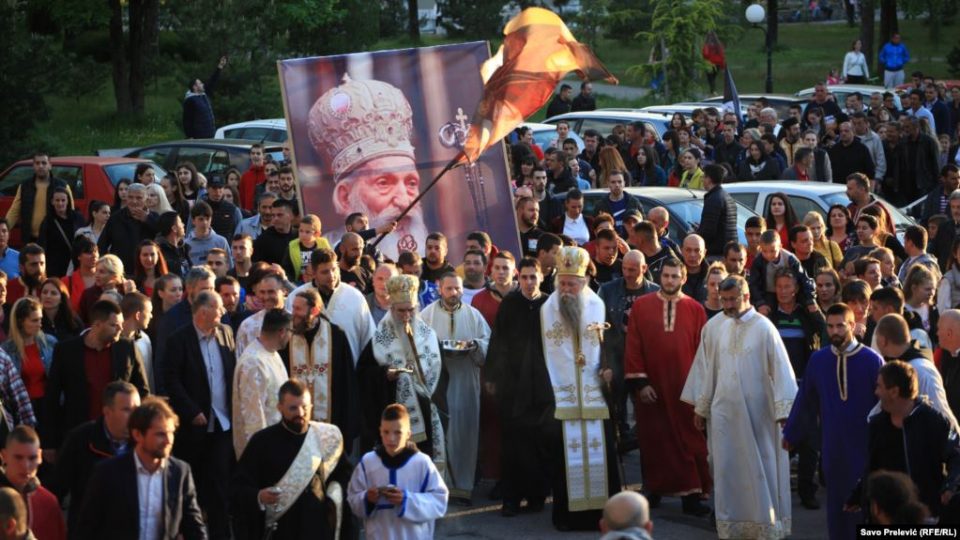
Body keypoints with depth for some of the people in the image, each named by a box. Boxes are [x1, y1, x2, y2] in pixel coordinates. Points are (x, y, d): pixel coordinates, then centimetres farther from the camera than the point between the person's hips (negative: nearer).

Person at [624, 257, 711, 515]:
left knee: (689, 441, -1)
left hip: (684, 388, 0)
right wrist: (639, 382, -8)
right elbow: (633, 348, -1)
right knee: (654, 440, 8)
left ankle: (691, 494, 1)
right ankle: (654, 490, 21)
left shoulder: (695, 310, 2)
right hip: (652, 387, 0)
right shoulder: (641, 307, 2)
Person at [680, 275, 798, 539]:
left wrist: (784, 410, -14)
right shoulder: (714, 326, 3)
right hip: (724, 411, 4)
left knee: (762, 468, 1)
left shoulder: (763, 327, -9)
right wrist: (700, 407, 14)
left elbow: (780, 368, -10)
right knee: (726, 469, 6)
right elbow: (705, 368, 11)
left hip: (758, 412, -4)